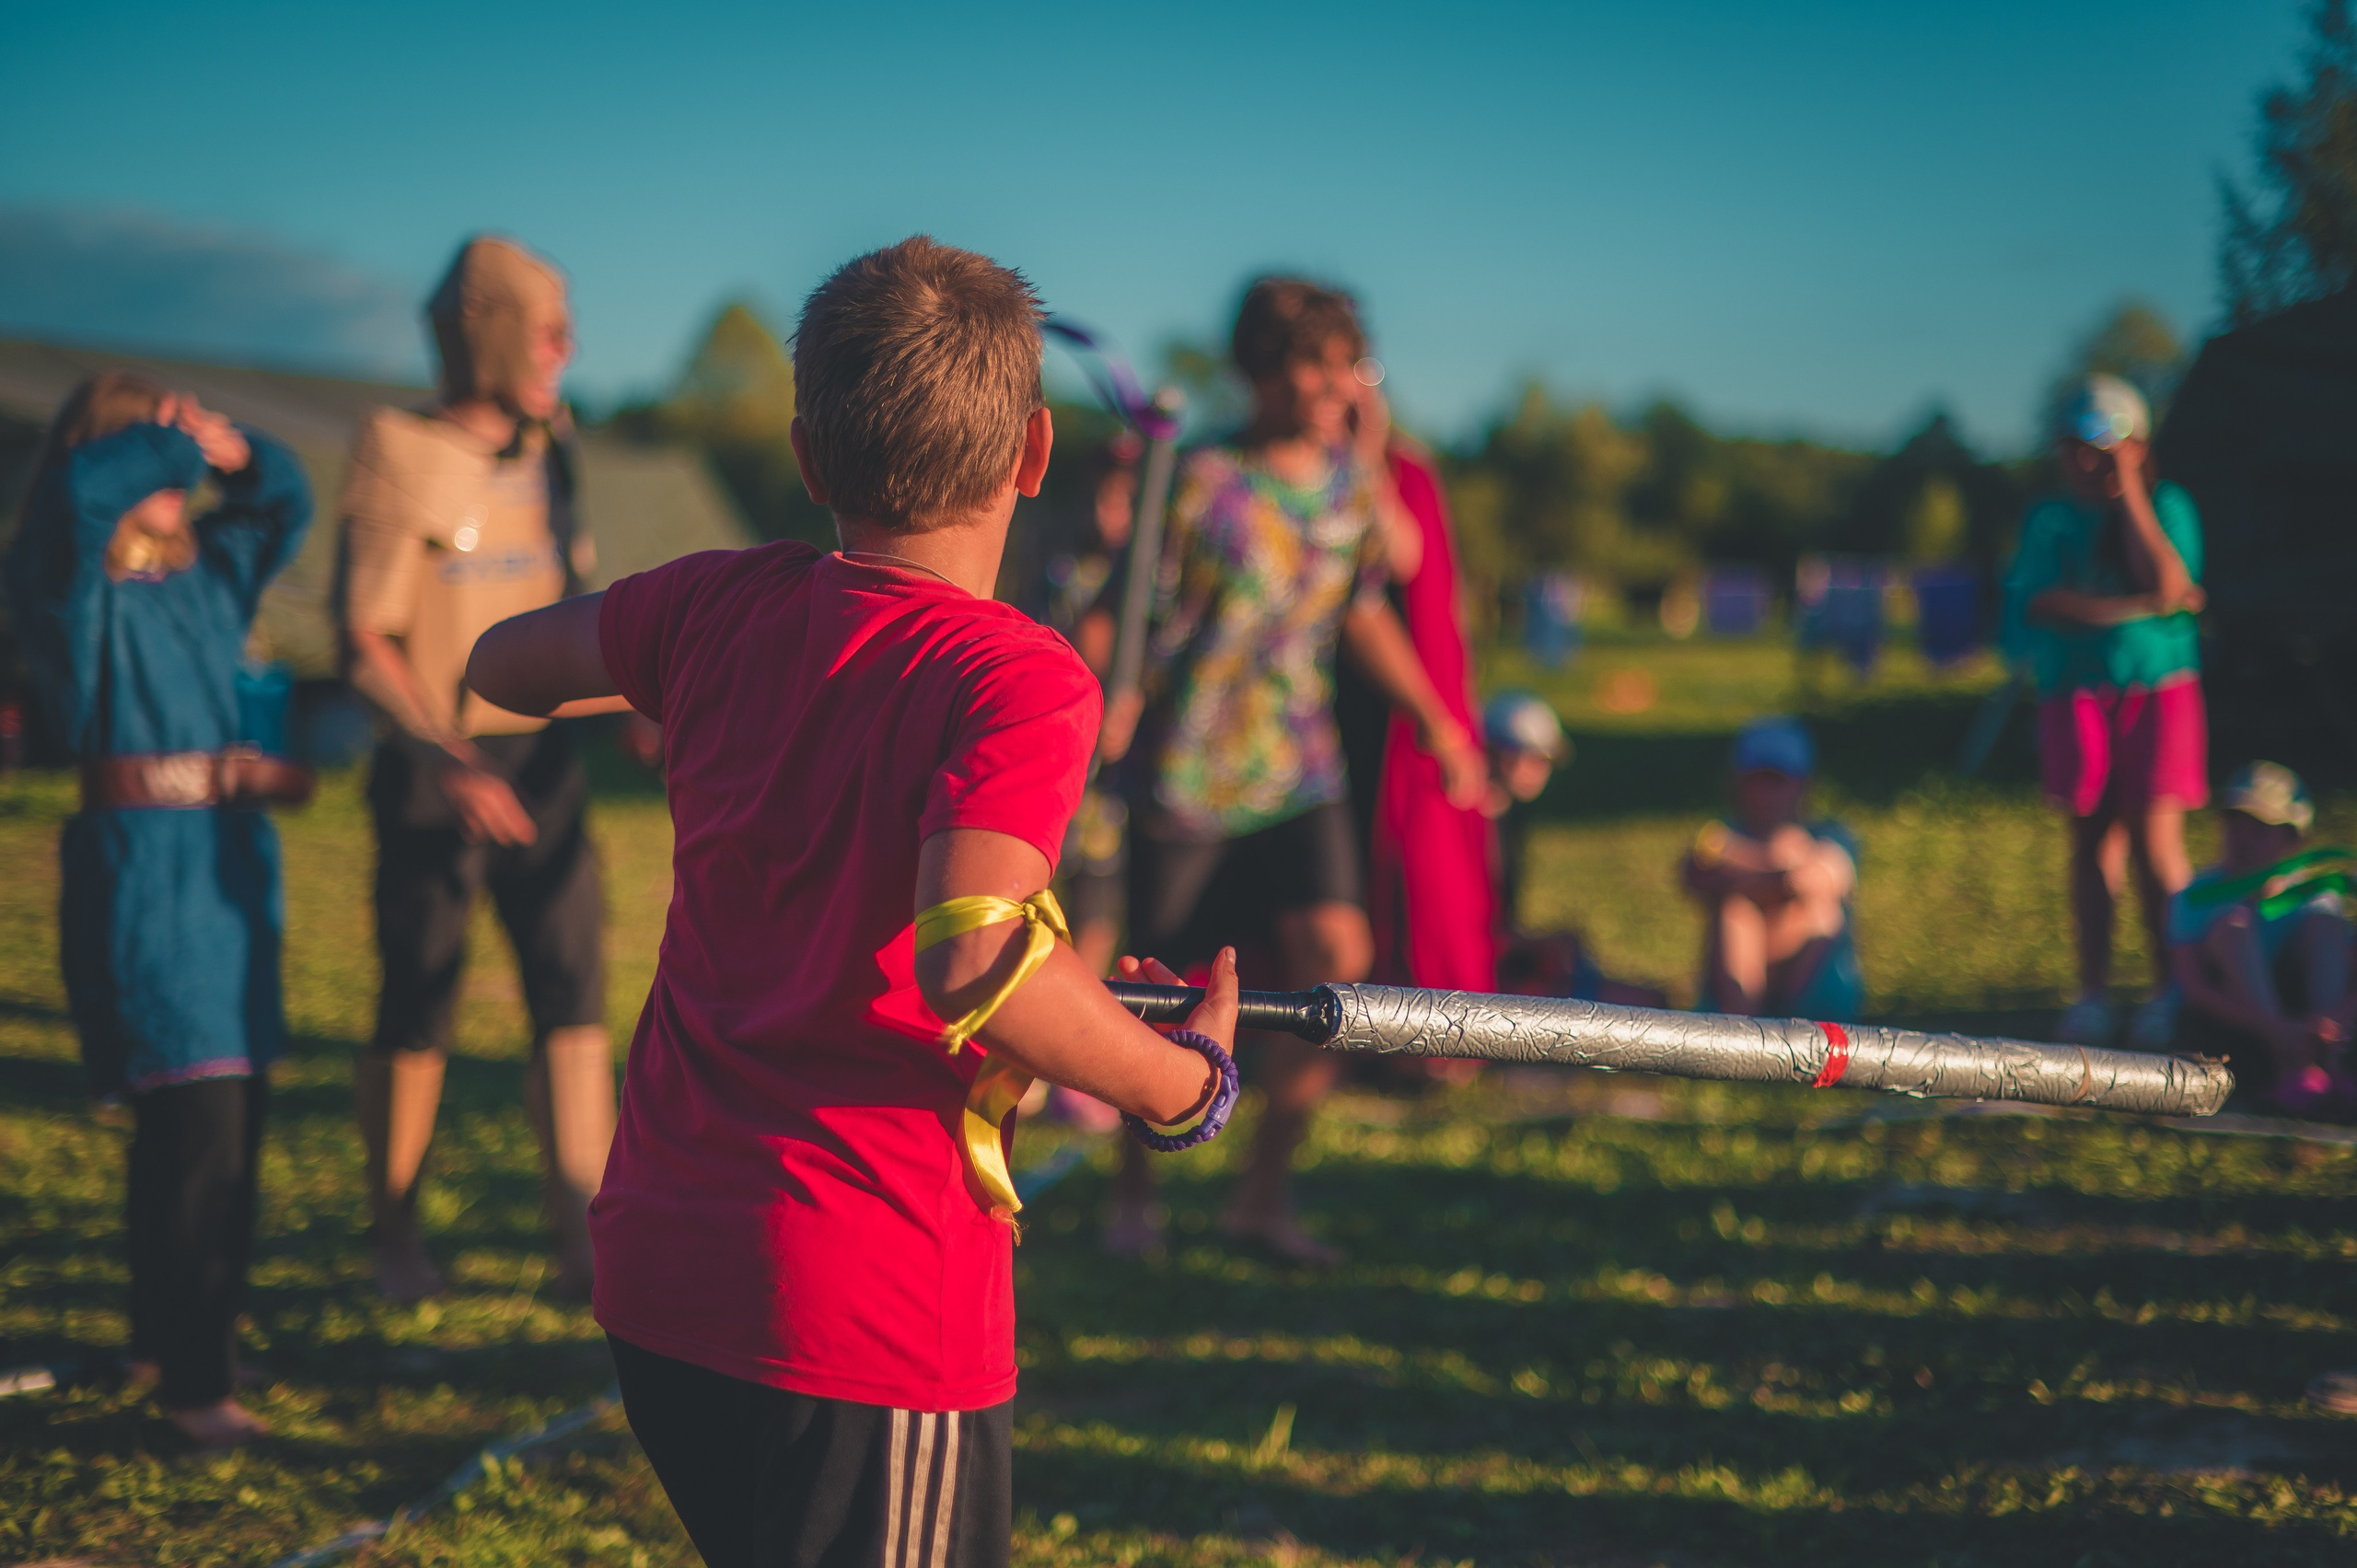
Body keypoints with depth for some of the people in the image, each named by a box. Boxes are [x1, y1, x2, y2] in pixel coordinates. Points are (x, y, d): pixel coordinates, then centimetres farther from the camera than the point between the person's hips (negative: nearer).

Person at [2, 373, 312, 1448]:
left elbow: (286, 507, 27)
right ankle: (194, 1383, -7)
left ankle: (169, 1341, 26)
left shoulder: (208, 572, 14)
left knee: (229, 1119, 11)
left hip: (231, 862, 7)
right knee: (198, 1124, -12)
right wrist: (177, 439, -10)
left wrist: (235, 454, 8)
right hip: (140, 866, -7)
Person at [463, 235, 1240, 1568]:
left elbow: (504, 664, 20)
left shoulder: (723, 606, 3)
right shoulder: (1020, 682, -16)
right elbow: (971, 957, -31)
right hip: (874, 1319, -7)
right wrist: (1186, 1086, -15)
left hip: (658, 1263, 7)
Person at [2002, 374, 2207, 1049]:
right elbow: (2043, 602, -7)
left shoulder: (2166, 506, 3)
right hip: (2078, 695, 2)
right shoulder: (2051, 518, 8)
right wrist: (2138, 606, -11)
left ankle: (2170, 993, -2)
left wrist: (2130, 496, -10)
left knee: (2156, 840, -8)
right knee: (2094, 838, 2)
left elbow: (2166, 586, -13)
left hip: (2158, 690, -2)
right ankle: (2092, 993, 5)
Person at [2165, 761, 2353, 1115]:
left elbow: (2349, 988, -6)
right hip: (2218, 1028, -2)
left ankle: (2327, 1062, -36)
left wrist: (2330, 1022, -33)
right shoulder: (2197, 898, 0)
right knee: (2233, 923, -23)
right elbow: (2193, 989, -15)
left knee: (2325, 925, -14)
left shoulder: (2312, 897, 7)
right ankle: (2290, 1068, -44)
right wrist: (2275, 1029, -32)